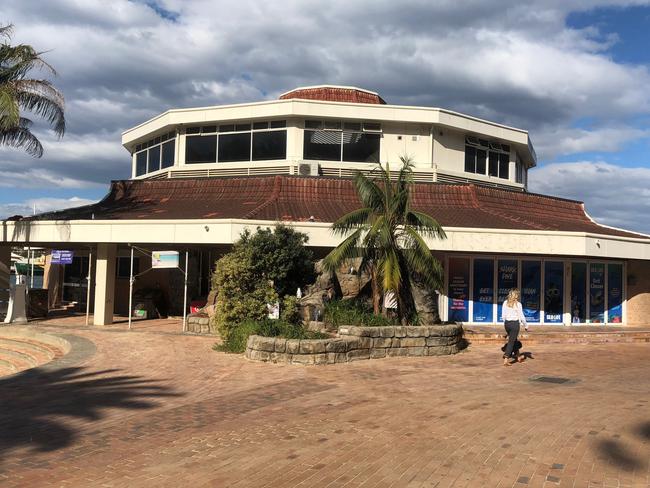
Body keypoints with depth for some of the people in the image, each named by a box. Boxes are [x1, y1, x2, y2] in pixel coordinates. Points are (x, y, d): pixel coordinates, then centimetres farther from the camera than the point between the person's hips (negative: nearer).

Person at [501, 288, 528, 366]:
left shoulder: (505, 303, 1)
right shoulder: (518, 304, -11)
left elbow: (503, 315, 5)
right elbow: (521, 316, -9)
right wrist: (525, 325, 4)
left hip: (507, 323, 5)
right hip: (515, 323, -5)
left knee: (514, 340, 22)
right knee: (511, 342, -1)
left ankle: (518, 356, 37)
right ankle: (506, 360, -5)